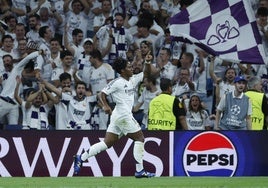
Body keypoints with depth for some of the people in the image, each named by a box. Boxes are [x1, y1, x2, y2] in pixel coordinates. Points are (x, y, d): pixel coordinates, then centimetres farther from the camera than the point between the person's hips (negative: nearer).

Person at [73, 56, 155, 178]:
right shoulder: (117, 83, -8)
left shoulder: (133, 80, 16)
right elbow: (101, 94, -10)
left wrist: (148, 62, 8)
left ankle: (80, 158, 4)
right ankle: (139, 171, 0)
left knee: (107, 143, 5)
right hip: (123, 115, -9)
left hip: (117, 117, 9)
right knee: (140, 138, -2)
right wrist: (105, 106, -27)